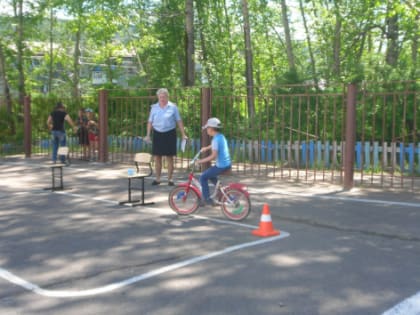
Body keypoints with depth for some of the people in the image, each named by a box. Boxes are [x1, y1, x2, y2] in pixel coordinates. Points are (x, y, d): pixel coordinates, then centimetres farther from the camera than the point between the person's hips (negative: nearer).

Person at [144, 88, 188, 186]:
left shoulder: (173, 107, -1)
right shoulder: (154, 107, 5)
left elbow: (179, 121, 2)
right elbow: (150, 122, 9)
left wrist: (183, 134, -2)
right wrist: (148, 135, 4)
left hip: (169, 134, -2)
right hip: (157, 134, 2)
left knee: (170, 157, 2)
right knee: (157, 157, 4)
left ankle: (170, 179, 12)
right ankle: (157, 178, 14)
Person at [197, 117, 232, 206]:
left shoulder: (215, 139, -18)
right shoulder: (221, 136, 11)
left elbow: (213, 155, -25)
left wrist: (201, 161, -20)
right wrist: (206, 148, 43)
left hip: (221, 166, -9)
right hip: (227, 164, 9)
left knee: (203, 177, -1)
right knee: (210, 175, 28)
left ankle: (207, 199, 2)